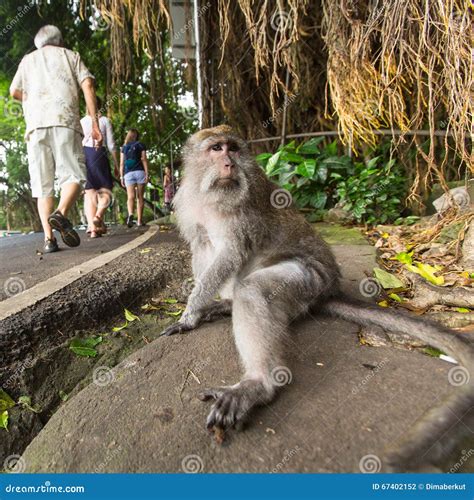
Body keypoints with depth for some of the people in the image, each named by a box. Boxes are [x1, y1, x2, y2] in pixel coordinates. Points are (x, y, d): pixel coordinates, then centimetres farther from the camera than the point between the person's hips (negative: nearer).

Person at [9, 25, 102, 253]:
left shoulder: (28, 59, 28)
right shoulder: (70, 55, 22)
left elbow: (15, 92, 26)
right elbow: (87, 86, 6)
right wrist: (95, 123, 1)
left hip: (36, 124, 2)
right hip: (65, 120, -2)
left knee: (43, 184, 1)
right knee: (73, 175, -3)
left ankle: (48, 237, -10)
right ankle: (61, 213, -32)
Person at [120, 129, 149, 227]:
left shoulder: (124, 147, 16)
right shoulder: (141, 145, 11)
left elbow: (122, 163, 10)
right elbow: (144, 159, 1)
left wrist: (121, 177, 10)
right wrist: (147, 173, -3)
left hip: (128, 173, 1)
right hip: (140, 171, -1)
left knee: (130, 196, -10)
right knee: (140, 197, 3)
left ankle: (130, 215, -37)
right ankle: (139, 220, 3)